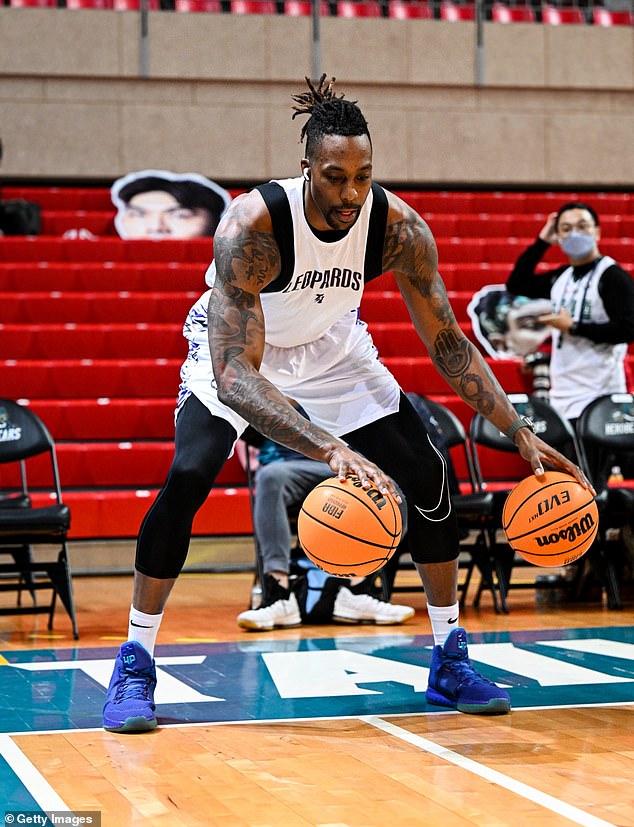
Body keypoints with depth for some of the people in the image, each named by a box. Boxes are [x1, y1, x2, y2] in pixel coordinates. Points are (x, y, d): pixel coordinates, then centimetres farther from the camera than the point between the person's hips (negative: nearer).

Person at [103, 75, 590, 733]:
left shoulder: (398, 227, -26)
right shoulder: (251, 224, -38)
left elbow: (447, 343, -15)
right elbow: (233, 371, -45)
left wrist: (521, 433, -25)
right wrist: (331, 449, -58)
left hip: (332, 346, 4)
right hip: (235, 348, -4)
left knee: (428, 475, -6)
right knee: (187, 476, -26)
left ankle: (450, 664, 10)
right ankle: (134, 666, -10)